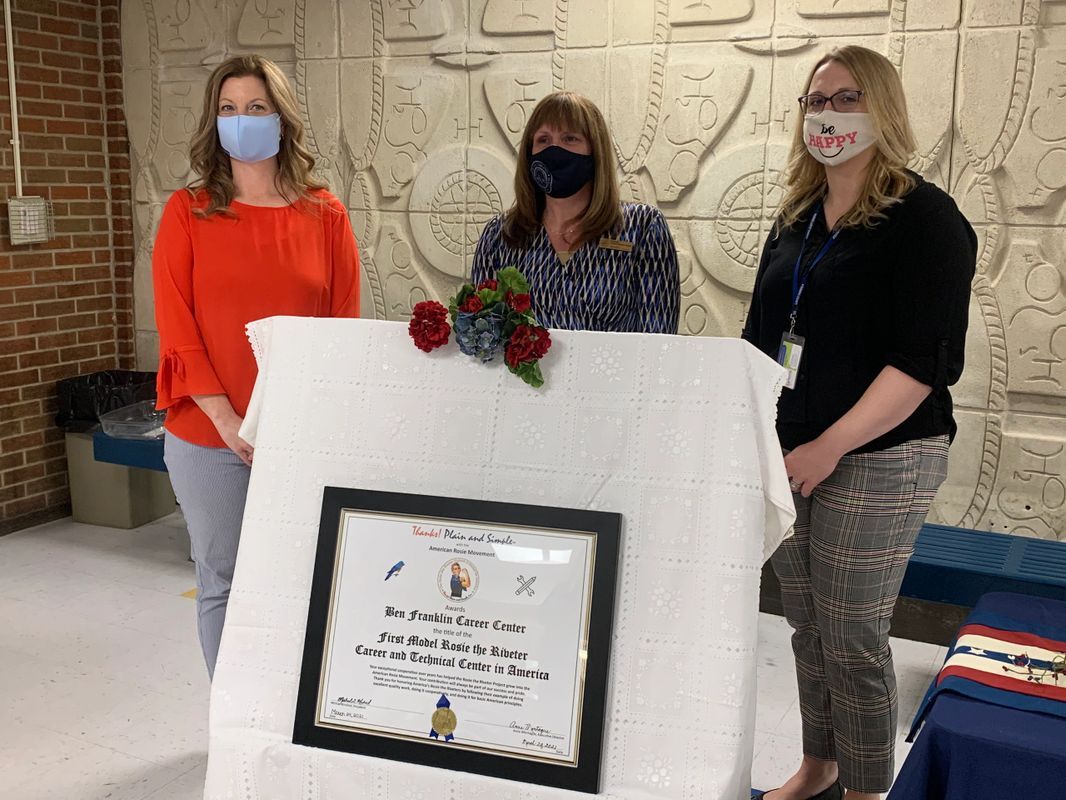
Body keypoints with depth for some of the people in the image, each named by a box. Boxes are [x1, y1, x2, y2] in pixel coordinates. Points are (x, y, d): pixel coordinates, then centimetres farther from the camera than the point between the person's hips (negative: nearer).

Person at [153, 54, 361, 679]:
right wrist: (228, 421, -13)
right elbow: (176, 329, -3)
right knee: (221, 583, 10)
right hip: (209, 439, 0)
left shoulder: (326, 215, 2)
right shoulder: (187, 213, 1)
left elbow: (346, 328, 1)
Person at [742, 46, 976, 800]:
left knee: (852, 642, 1)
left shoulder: (923, 216, -9)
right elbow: (763, 336, 17)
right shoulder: (797, 220, 12)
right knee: (808, 629, 15)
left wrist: (829, 446, -22)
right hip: (790, 455, 6)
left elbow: (925, 360, -17)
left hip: (876, 462, -6)